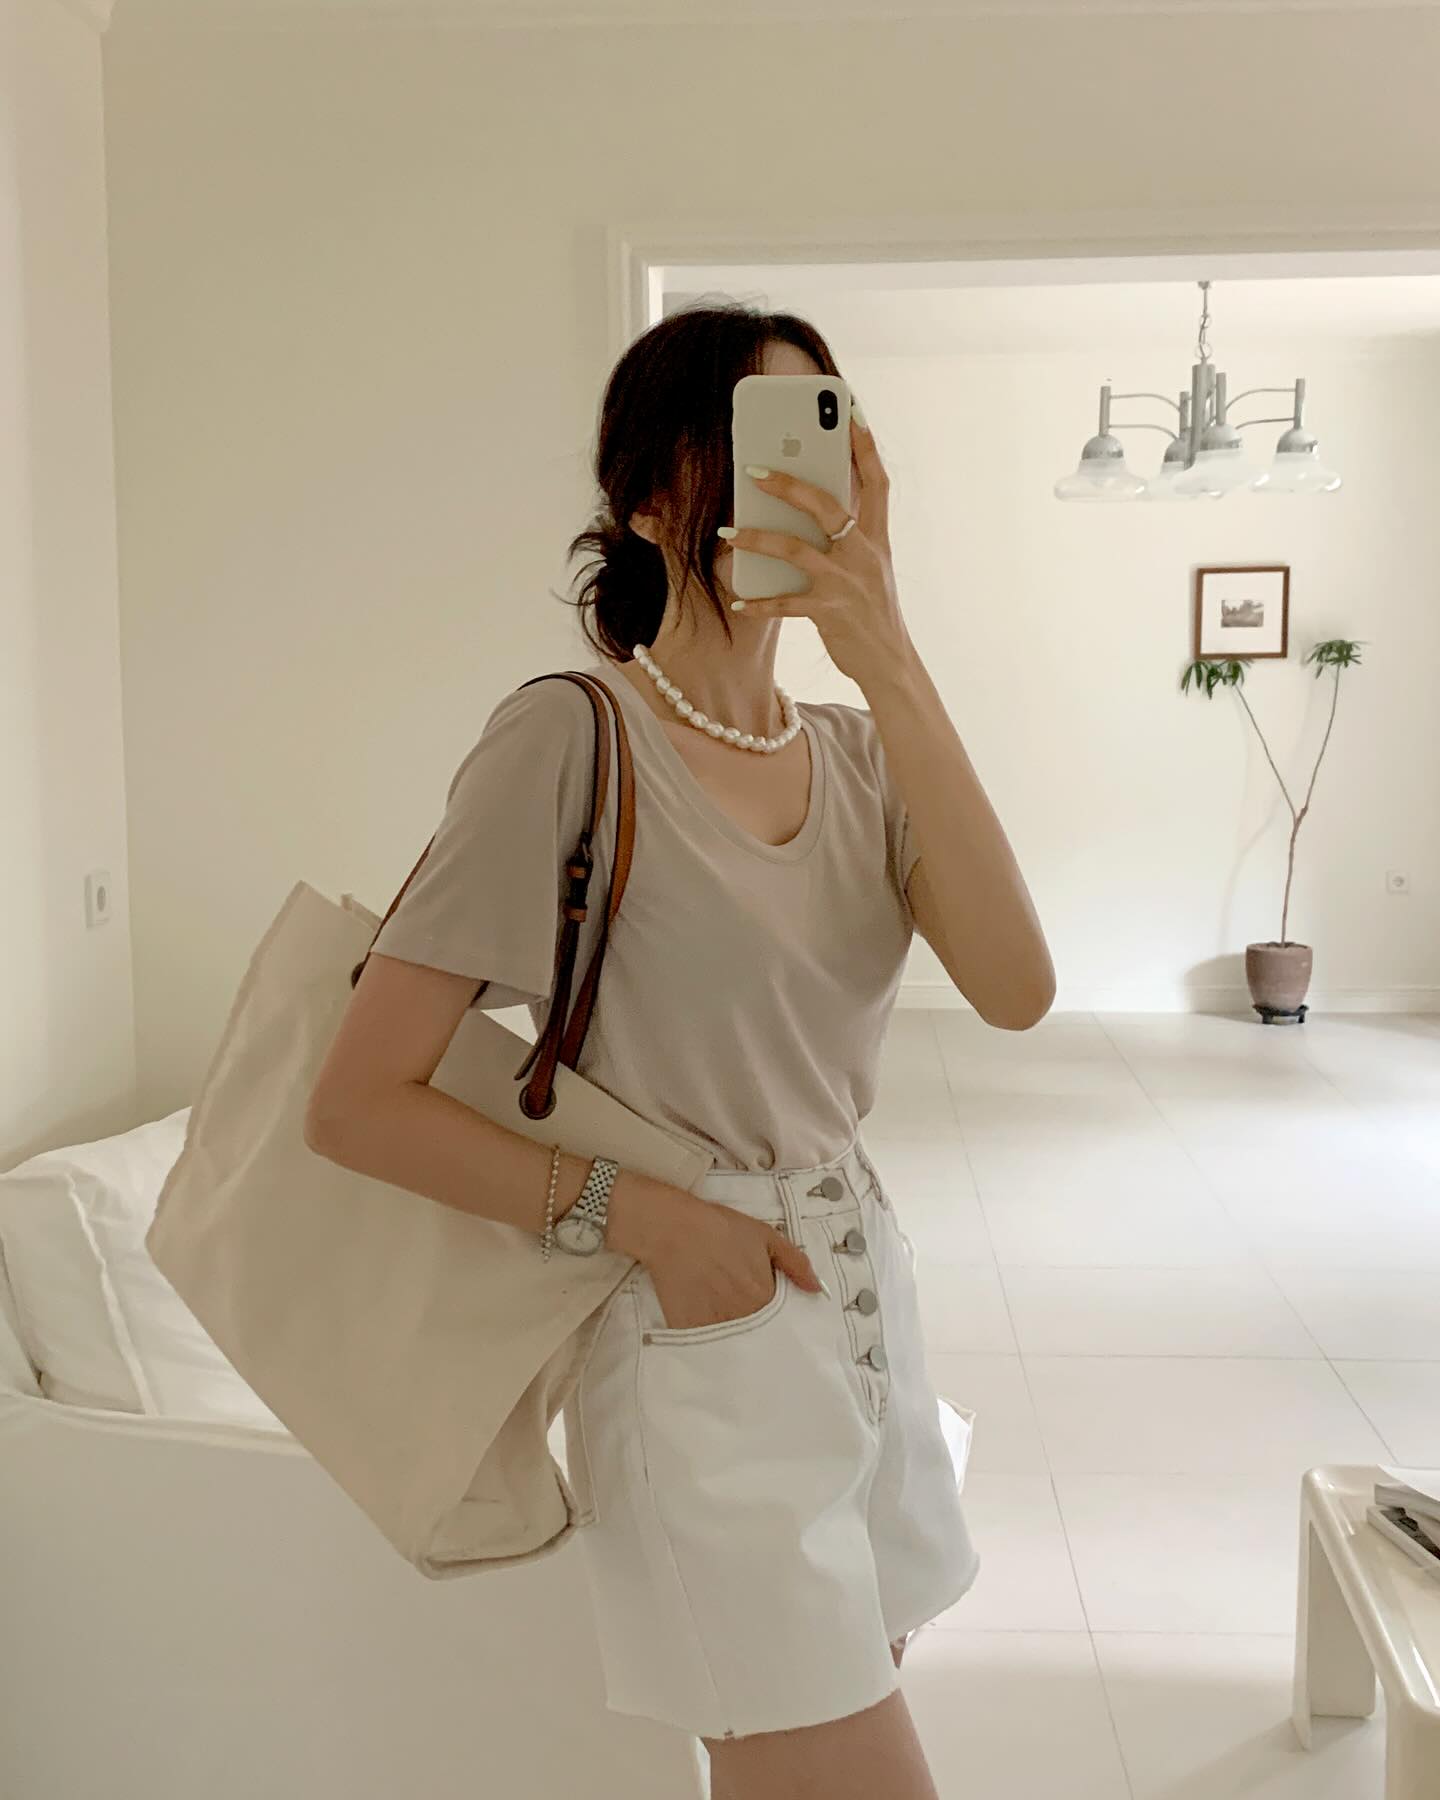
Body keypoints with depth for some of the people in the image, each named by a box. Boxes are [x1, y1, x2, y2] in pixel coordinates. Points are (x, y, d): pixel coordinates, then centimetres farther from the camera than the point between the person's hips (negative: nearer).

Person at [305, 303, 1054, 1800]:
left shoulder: (855, 750, 4)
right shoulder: (573, 737, -15)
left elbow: (1013, 988, -16)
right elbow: (356, 1105, -15)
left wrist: (882, 650, -21)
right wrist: (644, 1217, -16)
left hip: (864, 1309, 7)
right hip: (709, 1355, -6)